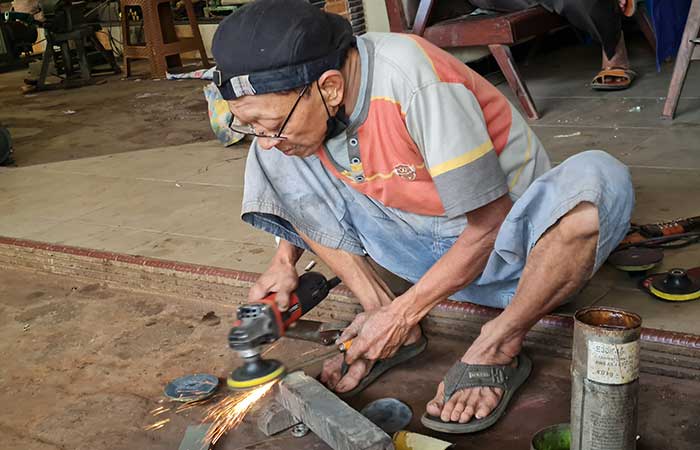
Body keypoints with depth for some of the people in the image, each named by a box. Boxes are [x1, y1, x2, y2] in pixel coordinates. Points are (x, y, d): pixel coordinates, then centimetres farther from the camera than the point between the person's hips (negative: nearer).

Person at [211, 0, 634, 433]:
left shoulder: (417, 84, -32)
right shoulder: (315, 99, -12)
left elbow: (491, 223, -23)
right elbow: (308, 198, 11)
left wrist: (402, 313, -19)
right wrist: (286, 259, -3)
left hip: (502, 246, -5)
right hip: (427, 249, 5)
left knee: (600, 179, -38)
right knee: (279, 164, -7)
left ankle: (497, 348, -19)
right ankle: (377, 306, -4)